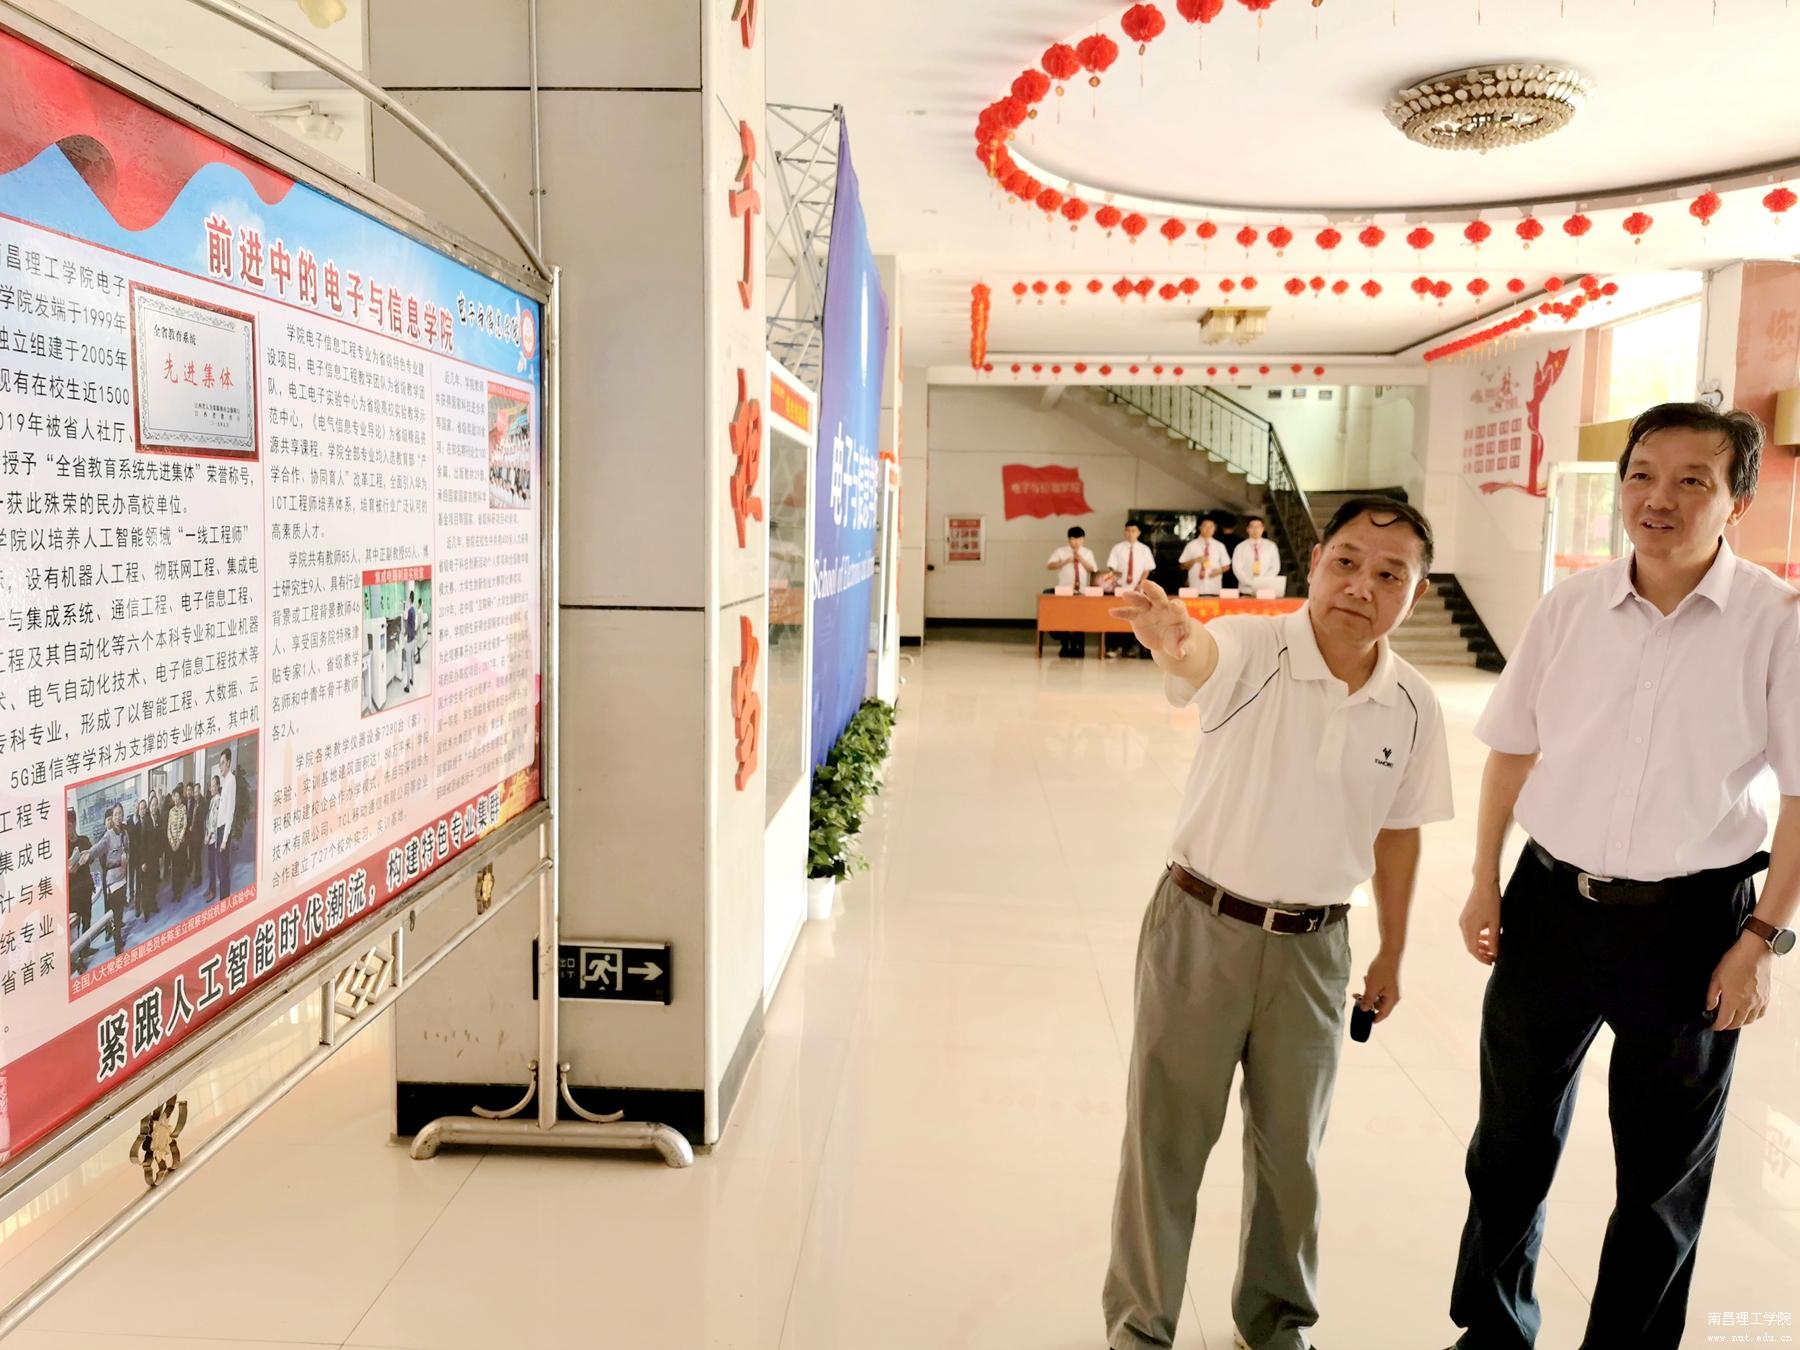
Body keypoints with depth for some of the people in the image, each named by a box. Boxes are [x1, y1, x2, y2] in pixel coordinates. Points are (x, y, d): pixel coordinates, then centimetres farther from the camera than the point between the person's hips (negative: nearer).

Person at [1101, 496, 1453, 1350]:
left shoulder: (1413, 706, -4)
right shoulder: (1251, 650, -16)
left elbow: (1397, 832, 9)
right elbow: (1201, 655, -41)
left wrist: (1391, 954, 16)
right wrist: (1174, 637, -65)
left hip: (1313, 946, 3)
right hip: (1201, 926, -3)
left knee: (1290, 1149, 18)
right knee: (1165, 1139, 9)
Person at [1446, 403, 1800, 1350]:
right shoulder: (1570, 606, -3)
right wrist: (1484, 881, 6)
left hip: (1689, 919, -3)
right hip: (1552, 900, 3)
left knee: (1663, 1174, 15)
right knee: (1512, 1141, 18)